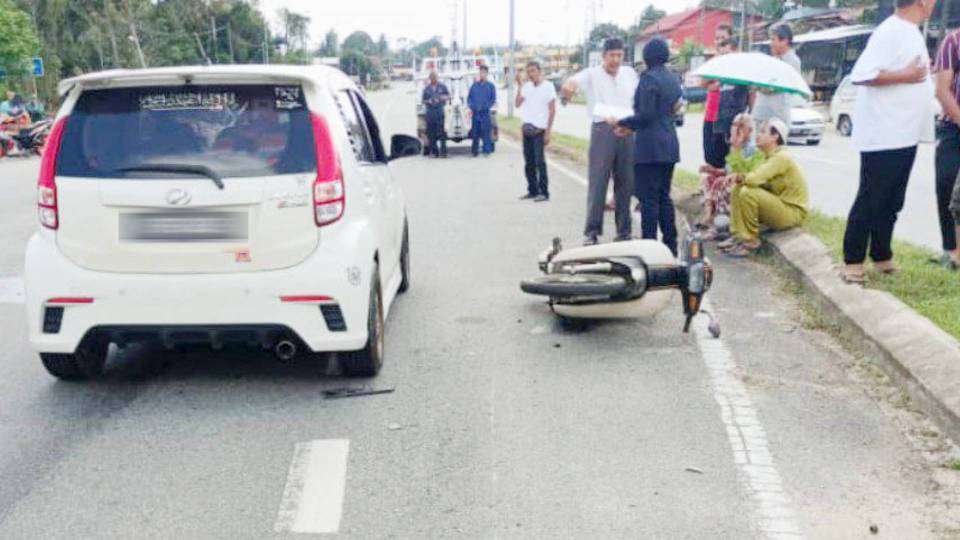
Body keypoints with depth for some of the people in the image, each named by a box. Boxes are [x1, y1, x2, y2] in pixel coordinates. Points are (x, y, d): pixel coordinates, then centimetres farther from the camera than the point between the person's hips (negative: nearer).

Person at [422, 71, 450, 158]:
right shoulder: (427, 88, 13)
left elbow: (449, 96, 13)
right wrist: (428, 101, -5)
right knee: (431, 132, 0)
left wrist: (445, 97, -9)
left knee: (441, 131, -10)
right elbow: (423, 100, 16)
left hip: (440, 111, -2)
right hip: (430, 111, 2)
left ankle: (443, 151, -8)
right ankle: (434, 151, 6)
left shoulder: (442, 86, 9)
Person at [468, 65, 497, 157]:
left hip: (485, 113, -3)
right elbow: (469, 97, 15)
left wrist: (485, 107, -11)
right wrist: (471, 106, -3)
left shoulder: (491, 86, 5)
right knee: (475, 132, 4)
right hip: (475, 113, 3)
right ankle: (475, 150, 11)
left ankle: (487, 150, -3)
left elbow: (493, 99, 1)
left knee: (486, 132, -7)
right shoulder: (474, 85, 14)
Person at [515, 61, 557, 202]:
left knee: (539, 161, -7)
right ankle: (533, 190, 17)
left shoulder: (548, 87, -4)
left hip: (539, 130, -5)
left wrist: (548, 132, -11)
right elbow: (518, 104, -1)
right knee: (529, 162, 8)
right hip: (526, 129, 5)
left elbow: (552, 111, -6)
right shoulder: (526, 86, 10)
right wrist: (520, 86, -4)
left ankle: (544, 192, -2)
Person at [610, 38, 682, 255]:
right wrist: (631, 127, 22)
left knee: (648, 199, -3)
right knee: (664, 196, 14)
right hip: (670, 146, 8)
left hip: (649, 147, -8)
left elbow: (646, 115, -18)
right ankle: (670, 245, 17)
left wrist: (620, 122, -4)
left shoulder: (649, 78, -13)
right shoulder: (673, 79, 13)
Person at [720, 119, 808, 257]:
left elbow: (755, 179, -31)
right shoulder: (768, 157, 9)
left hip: (793, 212, -9)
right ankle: (739, 236, 3)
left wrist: (742, 177, -10)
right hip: (778, 204, 9)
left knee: (748, 193, -27)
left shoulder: (781, 157, -20)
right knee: (737, 190, 5)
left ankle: (751, 240, -14)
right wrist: (741, 178, -13)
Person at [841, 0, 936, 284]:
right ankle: (853, 261, 6)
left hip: (904, 135, 9)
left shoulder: (912, 32, 14)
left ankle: (881, 256, 25)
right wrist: (906, 76, -22)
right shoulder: (890, 31, -16)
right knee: (870, 201, -2)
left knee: (891, 202, 15)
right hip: (883, 136, -9)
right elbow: (861, 74, -24)